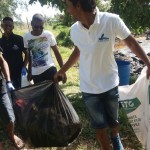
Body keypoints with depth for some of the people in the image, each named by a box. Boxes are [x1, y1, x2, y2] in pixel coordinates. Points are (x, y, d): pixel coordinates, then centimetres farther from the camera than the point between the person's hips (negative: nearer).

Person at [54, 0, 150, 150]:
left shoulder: (112, 20, -21)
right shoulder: (74, 30, -9)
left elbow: (131, 42, -8)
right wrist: (62, 71, 19)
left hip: (110, 83, -1)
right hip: (88, 87, 1)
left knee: (113, 121, 19)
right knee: (99, 125, 10)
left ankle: (115, 137, 53)